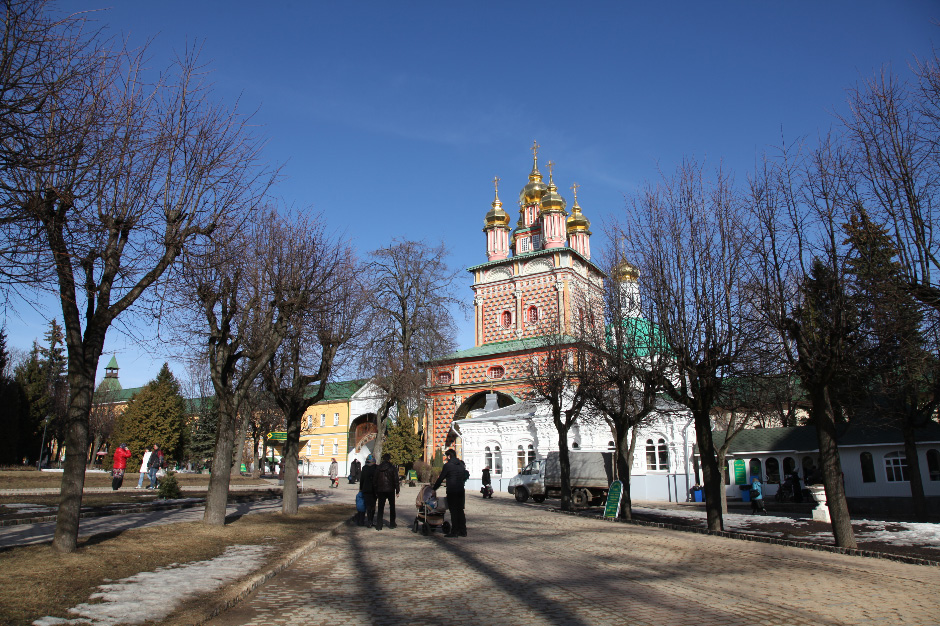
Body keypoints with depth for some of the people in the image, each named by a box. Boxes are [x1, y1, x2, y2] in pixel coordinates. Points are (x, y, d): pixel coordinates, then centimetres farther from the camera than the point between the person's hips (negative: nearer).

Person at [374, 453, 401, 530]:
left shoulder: (378, 468, 4)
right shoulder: (393, 468, -5)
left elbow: (375, 480, 6)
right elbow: (396, 480, -7)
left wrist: (376, 492, 11)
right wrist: (397, 490, -1)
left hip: (380, 490, 2)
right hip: (390, 490, -2)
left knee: (380, 508, 3)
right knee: (392, 507, 14)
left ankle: (379, 525, -3)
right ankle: (392, 523, 18)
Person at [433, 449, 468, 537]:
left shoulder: (447, 465, -7)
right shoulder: (461, 464, 12)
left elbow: (441, 478, -3)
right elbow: (466, 476, 20)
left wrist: (434, 488, 7)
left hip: (452, 491, -6)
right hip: (461, 491, 6)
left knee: (454, 511, -3)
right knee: (460, 510, 11)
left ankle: (454, 532, -3)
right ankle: (463, 531, 12)